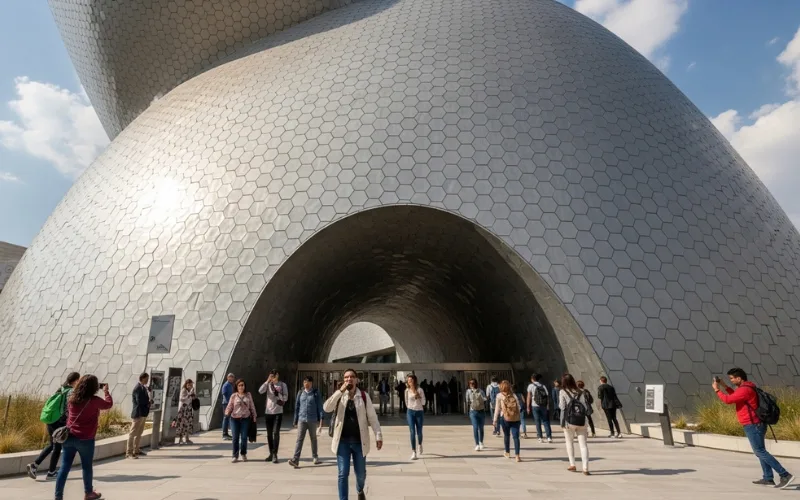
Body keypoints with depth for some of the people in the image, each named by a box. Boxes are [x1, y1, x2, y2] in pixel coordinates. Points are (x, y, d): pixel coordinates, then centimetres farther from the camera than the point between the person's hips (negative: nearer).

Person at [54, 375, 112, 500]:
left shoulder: (72, 398, 2)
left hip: (69, 437, 5)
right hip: (85, 439, -4)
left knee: (64, 467, 6)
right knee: (87, 467, 12)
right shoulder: (94, 401, -13)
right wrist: (106, 391, 17)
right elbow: (109, 404, 4)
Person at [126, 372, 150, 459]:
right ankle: (129, 453, 1)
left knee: (139, 433, 16)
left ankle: (136, 450, 26)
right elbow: (139, 401, -24)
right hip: (138, 414, -10)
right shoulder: (138, 388, -17)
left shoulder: (143, 388, 13)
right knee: (133, 433, -4)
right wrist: (149, 401, -10)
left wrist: (148, 401, 1)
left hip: (143, 413, 10)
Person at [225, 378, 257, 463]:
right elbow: (230, 406, 0)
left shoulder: (248, 395, 6)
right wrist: (227, 413, -20)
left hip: (245, 418, 0)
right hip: (235, 418, 0)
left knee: (244, 437, 4)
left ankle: (243, 454, 21)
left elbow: (252, 406, 9)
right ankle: (235, 456, 12)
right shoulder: (234, 396, 2)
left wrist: (254, 416, 8)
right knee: (235, 438, 1)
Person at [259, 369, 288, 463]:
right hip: (268, 412, 3)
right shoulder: (268, 384, 4)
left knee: (276, 433, -10)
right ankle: (271, 454, 23)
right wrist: (267, 381, -17)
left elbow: (285, 398, -7)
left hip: (278, 412, -3)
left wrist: (277, 392, -17)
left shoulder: (282, 385, -1)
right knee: (269, 434, 11)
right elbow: (260, 391, -14)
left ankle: (275, 455, -5)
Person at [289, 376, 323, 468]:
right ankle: (295, 460, -10)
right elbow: (297, 406, 8)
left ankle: (315, 457, 29)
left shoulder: (316, 393, -3)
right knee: (299, 439, -6)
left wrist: (321, 418, -9)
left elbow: (319, 406, -3)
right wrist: (295, 420, 7)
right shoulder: (300, 392, 4)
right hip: (302, 419, 1)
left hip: (312, 420, -1)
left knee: (313, 439, 14)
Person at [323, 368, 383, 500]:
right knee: (343, 474, 0)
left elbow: (372, 417, -1)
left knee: (361, 473, 14)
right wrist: (340, 391, -22)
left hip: (359, 441, 0)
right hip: (343, 441, 0)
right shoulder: (339, 395, 0)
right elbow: (326, 408, -17)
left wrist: (378, 435, -8)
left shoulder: (363, 396, -3)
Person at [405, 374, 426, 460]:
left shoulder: (420, 390, -7)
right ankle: (414, 452, -2)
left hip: (419, 412, -1)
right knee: (412, 432, -7)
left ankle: (420, 445, 39)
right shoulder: (407, 390, 0)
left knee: (419, 432, 8)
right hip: (410, 412, 1)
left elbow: (423, 402, -6)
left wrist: (418, 396, -17)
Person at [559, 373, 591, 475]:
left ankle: (572, 465, 19)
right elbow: (585, 406, 0)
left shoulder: (563, 392, -3)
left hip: (569, 421, -2)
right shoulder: (580, 392, 5)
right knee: (583, 444, 3)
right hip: (581, 421, 2)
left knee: (569, 442, 17)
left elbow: (562, 406, -8)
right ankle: (585, 468, -5)